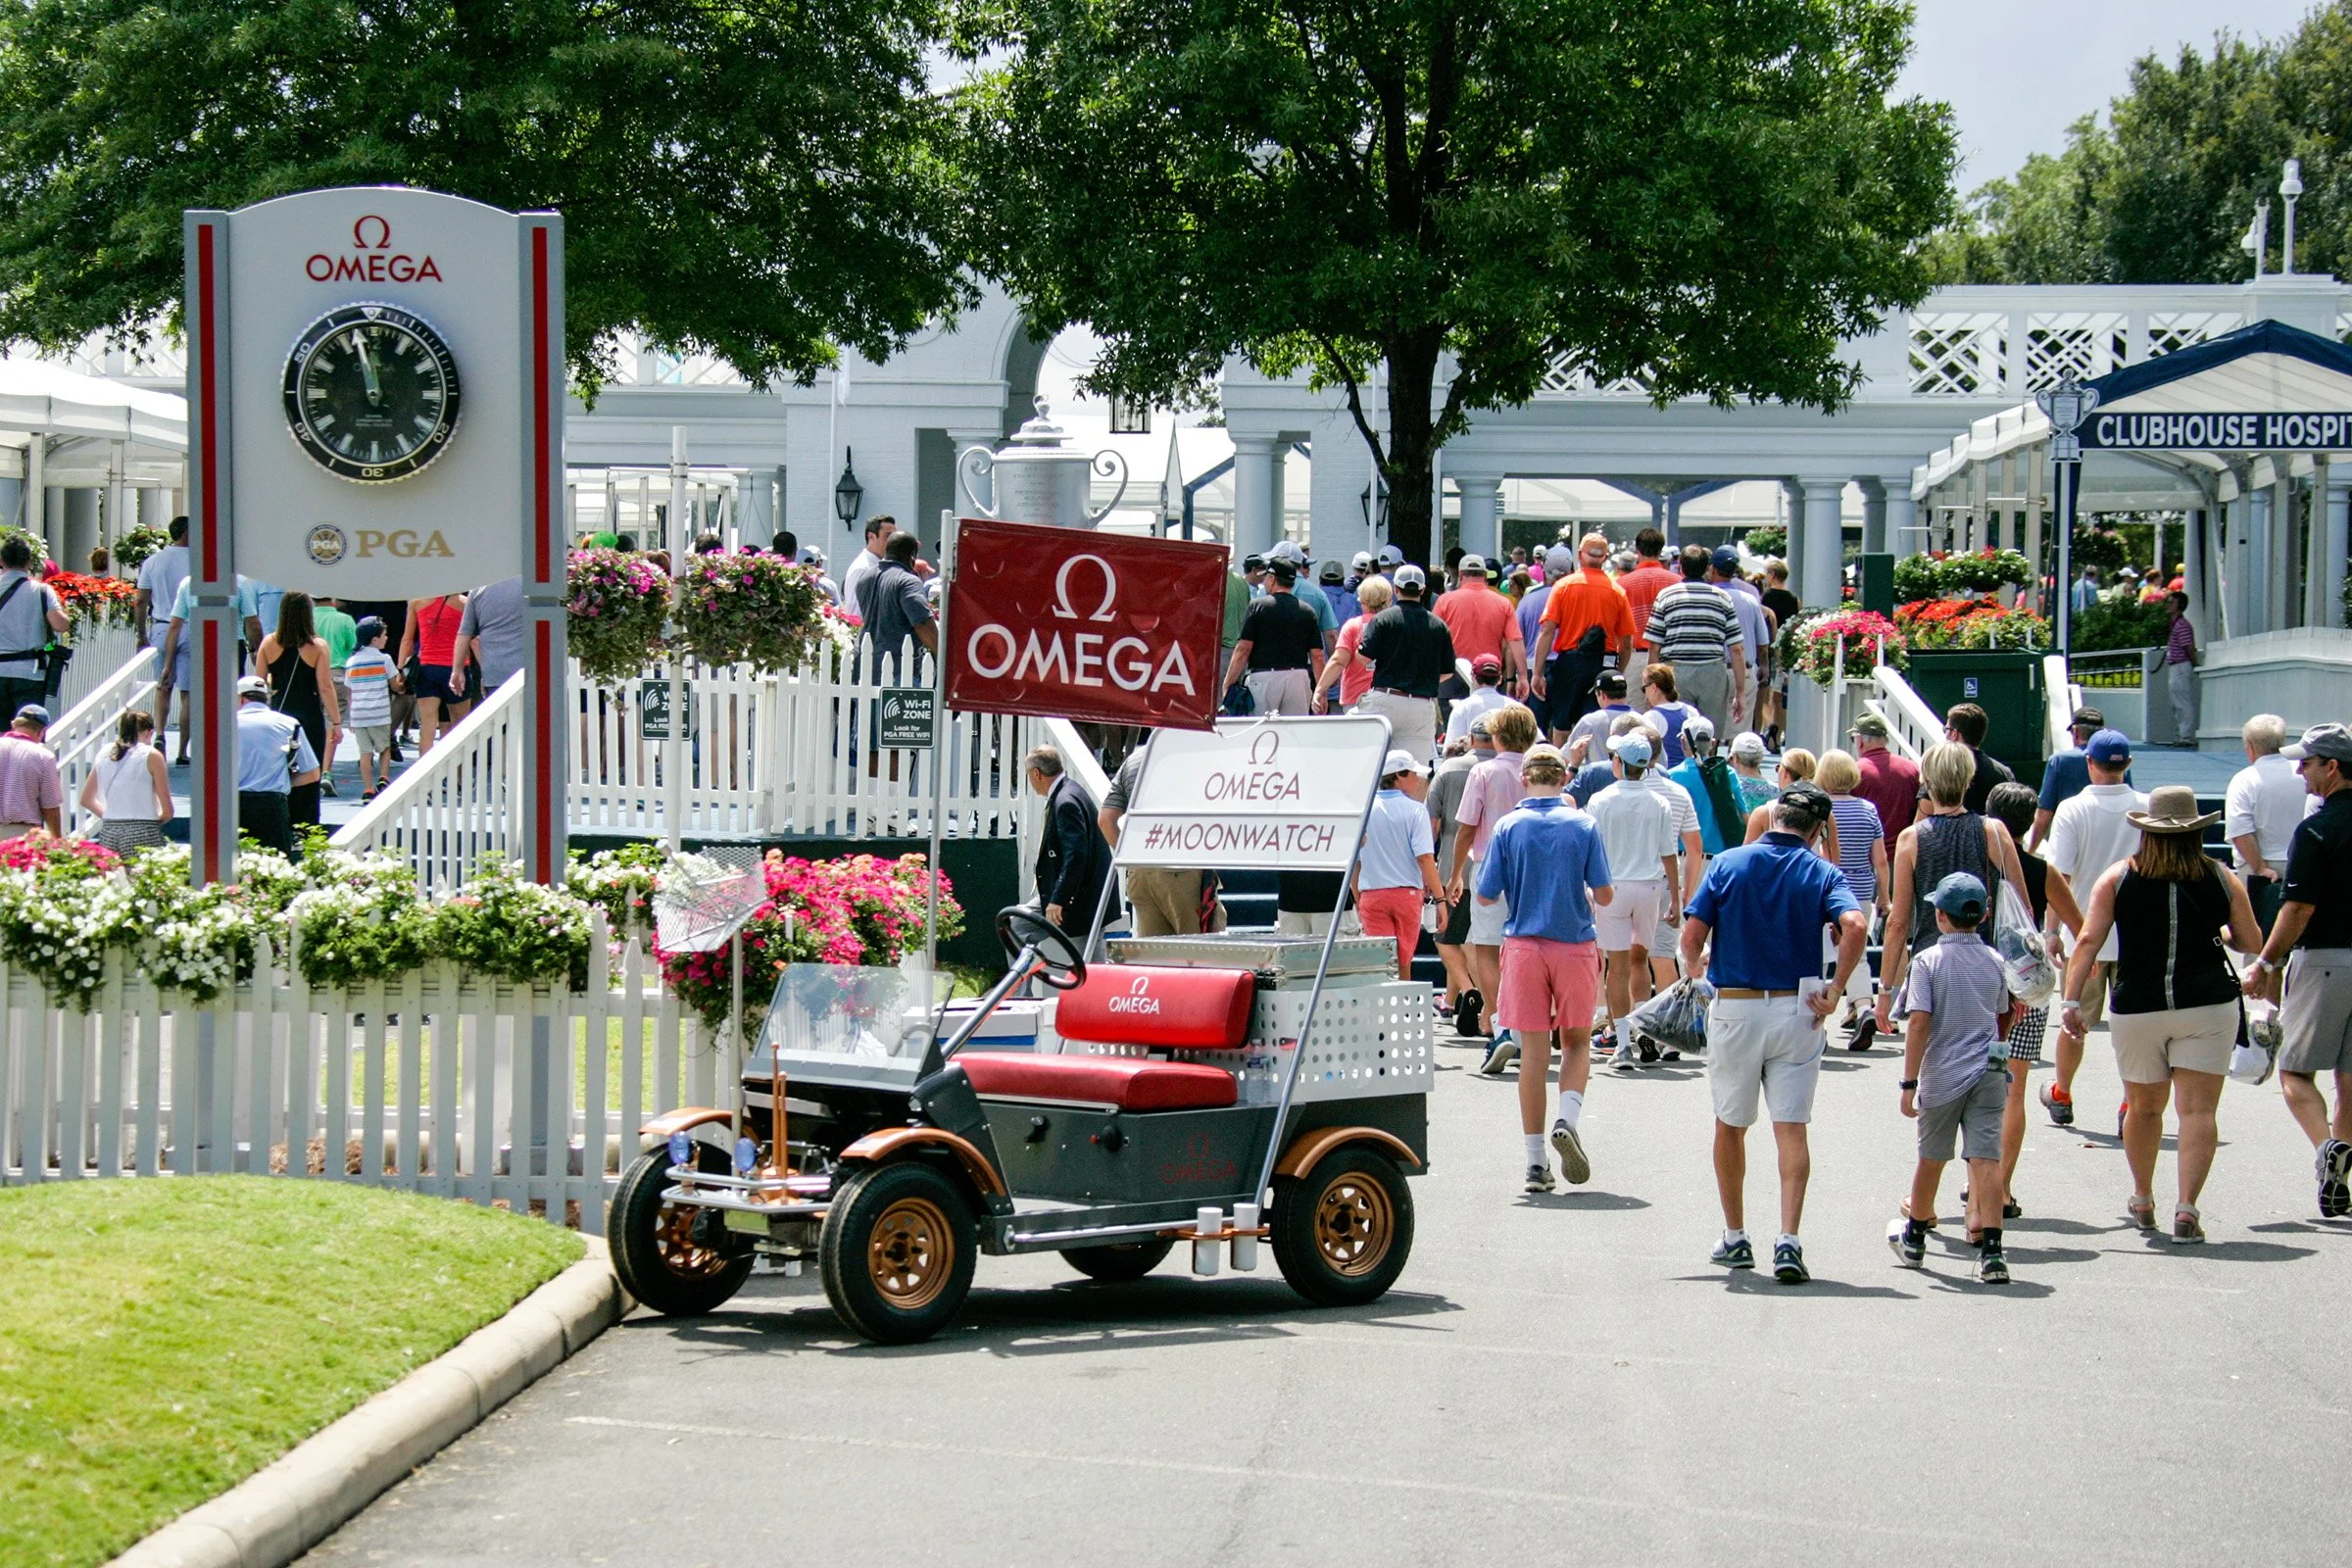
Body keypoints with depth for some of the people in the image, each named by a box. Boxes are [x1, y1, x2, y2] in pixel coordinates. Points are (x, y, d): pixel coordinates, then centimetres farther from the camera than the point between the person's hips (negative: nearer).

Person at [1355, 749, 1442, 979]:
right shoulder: (1414, 810, -6)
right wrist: (1439, 898, -11)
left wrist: (1357, 900, 19)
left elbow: (1353, 861, 9)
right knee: (1404, 963, 12)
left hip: (1371, 895, 1)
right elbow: (1425, 857, -13)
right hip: (1407, 893, -1)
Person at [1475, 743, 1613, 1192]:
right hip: (1575, 945, 0)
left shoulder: (1509, 826, -2)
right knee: (1577, 1042, 15)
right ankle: (1569, 1120, -11)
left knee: (1533, 1053, 4)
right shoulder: (1583, 826, -3)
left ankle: (1536, 1162, 5)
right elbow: (1604, 895, -4)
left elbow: (1486, 897, -1)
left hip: (1524, 947, 0)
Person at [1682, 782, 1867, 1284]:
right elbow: (1853, 925, -19)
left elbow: (1692, 933, -6)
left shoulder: (1728, 864, 0)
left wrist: (1694, 968, 16)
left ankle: (1735, 1238, 22)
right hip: (1796, 1012, 0)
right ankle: (1788, 1240, -14)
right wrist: (1835, 990, -9)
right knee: (1791, 1129, 1)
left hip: (1735, 1010, 0)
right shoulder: (1822, 873, 0)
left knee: (1730, 1126, 16)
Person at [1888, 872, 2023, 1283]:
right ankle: (1991, 1251, -16)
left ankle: (1914, 1237, 34)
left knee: (1931, 1157, 15)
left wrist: (1909, 1083, -12)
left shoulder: (1928, 961, -8)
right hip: (1988, 1072, 2)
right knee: (1986, 1158, -5)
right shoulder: (1994, 962, 6)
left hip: (1942, 1076, -2)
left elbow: (1918, 1023, -14)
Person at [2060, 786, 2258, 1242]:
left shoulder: (2119, 877, 2)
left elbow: (2088, 940, -6)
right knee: (2197, 1110, -2)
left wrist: (2072, 1002, -6)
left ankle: (2143, 1202, 33)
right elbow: (2252, 943, 8)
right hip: (2208, 1007, -1)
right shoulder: (2221, 878, 2)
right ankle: (2186, 1209, -14)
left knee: (2144, 1107, 19)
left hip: (2137, 1008, 1)